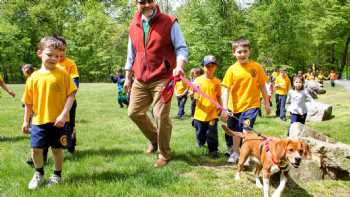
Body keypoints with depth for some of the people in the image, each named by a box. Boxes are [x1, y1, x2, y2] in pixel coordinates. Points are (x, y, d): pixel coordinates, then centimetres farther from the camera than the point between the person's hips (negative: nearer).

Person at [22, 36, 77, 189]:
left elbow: (71, 95, -7)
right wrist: (26, 121, 9)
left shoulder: (63, 74, -4)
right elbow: (28, 102, 8)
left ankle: (57, 175, 30)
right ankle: (39, 174, 27)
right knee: (36, 149, 1)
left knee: (57, 149, 9)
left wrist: (63, 115, -16)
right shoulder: (34, 77, 1)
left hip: (58, 121, -1)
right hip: (39, 121, 2)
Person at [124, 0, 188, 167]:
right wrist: (127, 77, 18)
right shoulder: (133, 26, 10)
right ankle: (154, 139, 35)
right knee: (134, 112, 10)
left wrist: (179, 66, -27)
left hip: (162, 79, -6)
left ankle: (164, 154, 14)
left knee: (161, 116, -7)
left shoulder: (169, 22, -6)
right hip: (140, 80, 6)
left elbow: (181, 48, -8)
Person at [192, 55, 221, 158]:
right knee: (200, 133, 12)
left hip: (213, 113, 0)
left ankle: (213, 150, 16)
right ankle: (200, 143, 40)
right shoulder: (198, 80, -1)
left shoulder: (217, 82, 1)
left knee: (212, 133, -1)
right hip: (200, 113, 1)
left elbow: (219, 97, 9)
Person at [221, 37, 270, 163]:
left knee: (246, 129, -15)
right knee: (235, 131, 16)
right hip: (235, 106, 2)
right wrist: (224, 108, -18)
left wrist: (266, 103, 7)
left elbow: (262, 86, 4)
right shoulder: (232, 70, -8)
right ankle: (235, 152, 38)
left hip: (251, 105, -1)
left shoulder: (257, 67, -5)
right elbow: (226, 89, -11)